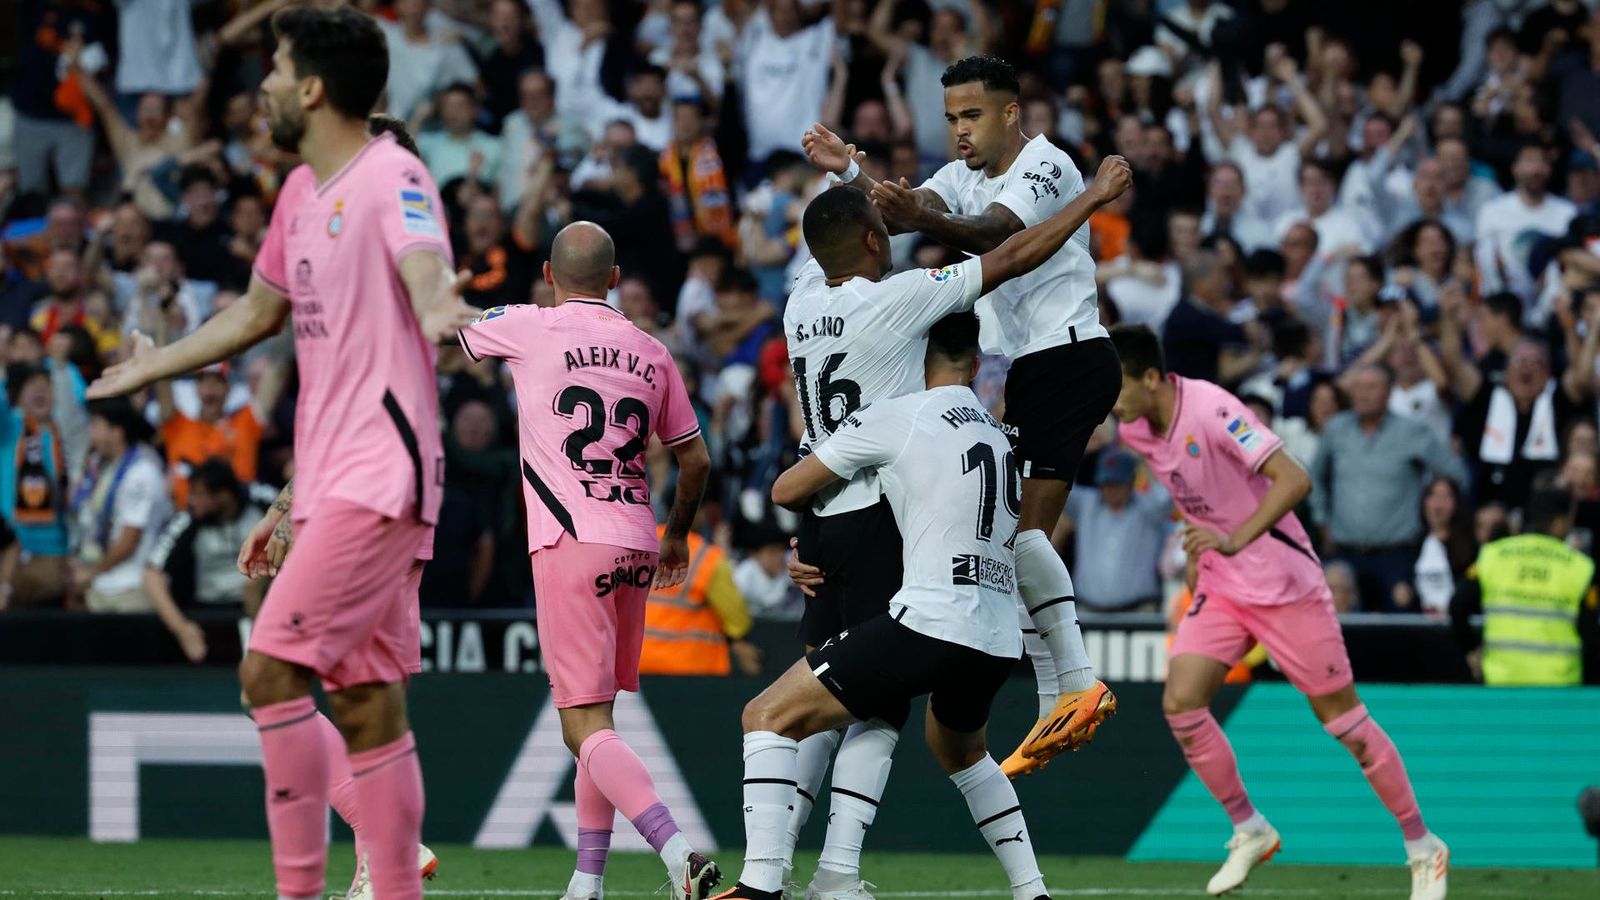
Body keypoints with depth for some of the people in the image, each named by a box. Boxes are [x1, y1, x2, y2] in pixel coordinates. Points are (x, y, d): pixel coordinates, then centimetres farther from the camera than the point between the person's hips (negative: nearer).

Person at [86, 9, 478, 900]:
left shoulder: (390, 176, -10)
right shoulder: (302, 190, 17)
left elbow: (426, 266, -30)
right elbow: (259, 312, 32)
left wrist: (438, 310, -54)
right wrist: (154, 366, 45)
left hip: (380, 476, -9)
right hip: (331, 481, 9)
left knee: (271, 669, -16)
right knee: (366, 703, 5)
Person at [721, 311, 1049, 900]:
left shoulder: (894, 419, -1)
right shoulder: (998, 436, 21)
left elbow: (787, 491, 7)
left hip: (930, 623, -8)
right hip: (1000, 641, 8)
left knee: (768, 717, -2)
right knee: (960, 751, 37)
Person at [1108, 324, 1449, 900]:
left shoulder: (1212, 411, -25)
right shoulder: (1135, 430, -1)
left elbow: (1293, 480, -34)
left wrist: (1234, 541, -44)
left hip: (1285, 584, -7)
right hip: (1220, 588, 7)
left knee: (1342, 718, 0)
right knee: (1180, 702, -11)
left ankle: (1423, 850, 14)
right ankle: (1250, 832, 6)